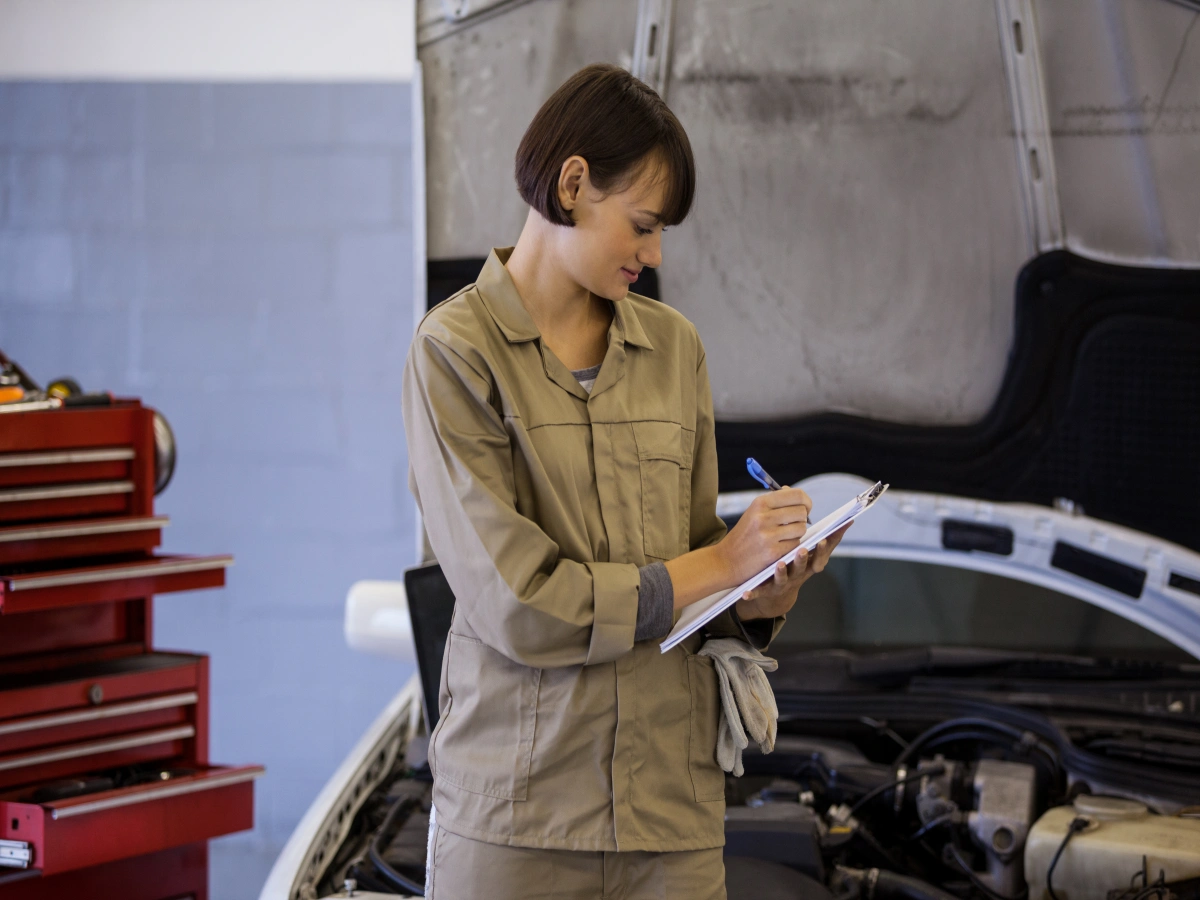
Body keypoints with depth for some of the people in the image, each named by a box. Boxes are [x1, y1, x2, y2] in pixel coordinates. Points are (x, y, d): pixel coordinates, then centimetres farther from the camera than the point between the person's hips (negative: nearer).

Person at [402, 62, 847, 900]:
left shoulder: (674, 346, 11)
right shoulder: (455, 351, -6)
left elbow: (697, 595, 11)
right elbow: (517, 604, -15)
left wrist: (763, 599, -10)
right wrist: (718, 565, -9)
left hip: (674, 800, 4)